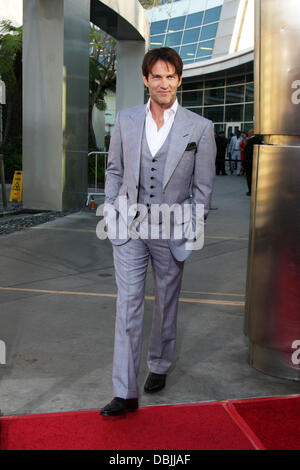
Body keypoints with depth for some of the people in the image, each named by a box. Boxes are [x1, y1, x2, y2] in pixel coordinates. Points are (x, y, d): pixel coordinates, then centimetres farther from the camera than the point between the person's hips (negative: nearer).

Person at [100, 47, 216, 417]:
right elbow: (114, 170, 12)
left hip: (171, 231, -1)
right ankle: (125, 393, 1)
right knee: (128, 305, -3)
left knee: (166, 304, 13)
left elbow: (203, 187, 0)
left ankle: (159, 366, 36)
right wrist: (111, 212, 5)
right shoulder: (125, 121, 4)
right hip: (129, 227, 1)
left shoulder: (200, 128, -3)